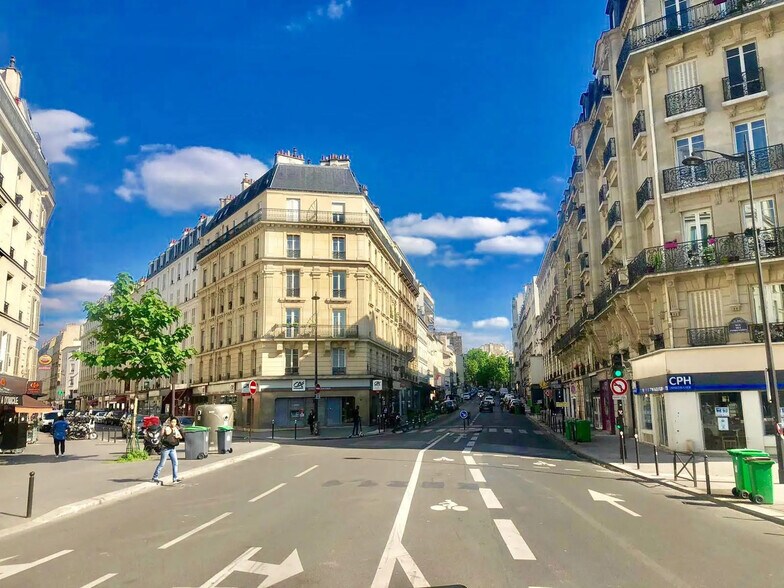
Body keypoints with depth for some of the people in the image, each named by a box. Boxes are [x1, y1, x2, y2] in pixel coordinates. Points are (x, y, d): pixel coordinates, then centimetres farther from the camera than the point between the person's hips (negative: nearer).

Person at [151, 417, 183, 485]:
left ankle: (175, 478, 2)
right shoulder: (167, 428, -7)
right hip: (166, 448, -6)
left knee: (175, 463, 0)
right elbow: (167, 433, -29)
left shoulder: (176, 429, 12)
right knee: (162, 464, -2)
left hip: (173, 448, 6)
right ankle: (155, 478, 9)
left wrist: (178, 436, -3)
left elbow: (181, 437, 17)